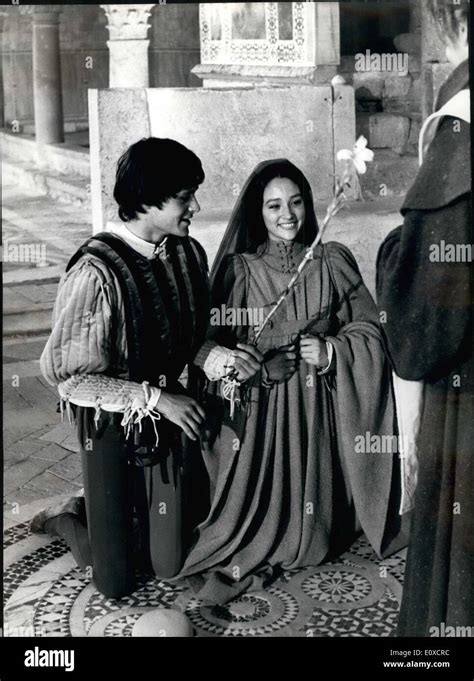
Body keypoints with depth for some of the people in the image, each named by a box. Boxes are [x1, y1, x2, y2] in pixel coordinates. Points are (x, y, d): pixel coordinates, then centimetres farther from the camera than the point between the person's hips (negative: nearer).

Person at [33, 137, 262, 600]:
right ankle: (69, 520, 37)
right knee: (116, 582, 8)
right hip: (115, 428, -5)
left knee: (169, 564, 16)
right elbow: (63, 372, -19)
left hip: (175, 421, 6)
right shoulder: (96, 272, -24)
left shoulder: (187, 254, -5)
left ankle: (93, 512, 41)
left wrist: (219, 357, -11)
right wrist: (155, 398, -18)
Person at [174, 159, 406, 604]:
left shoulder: (332, 263, 1)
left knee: (310, 492, 7)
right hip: (257, 406, -1)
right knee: (258, 496, 1)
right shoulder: (237, 270, -3)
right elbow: (215, 343, -2)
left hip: (316, 405, 1)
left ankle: (308, 543, 36)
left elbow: (368, 330, 1)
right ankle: (247, 554, 27)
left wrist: (331, 351, -14)